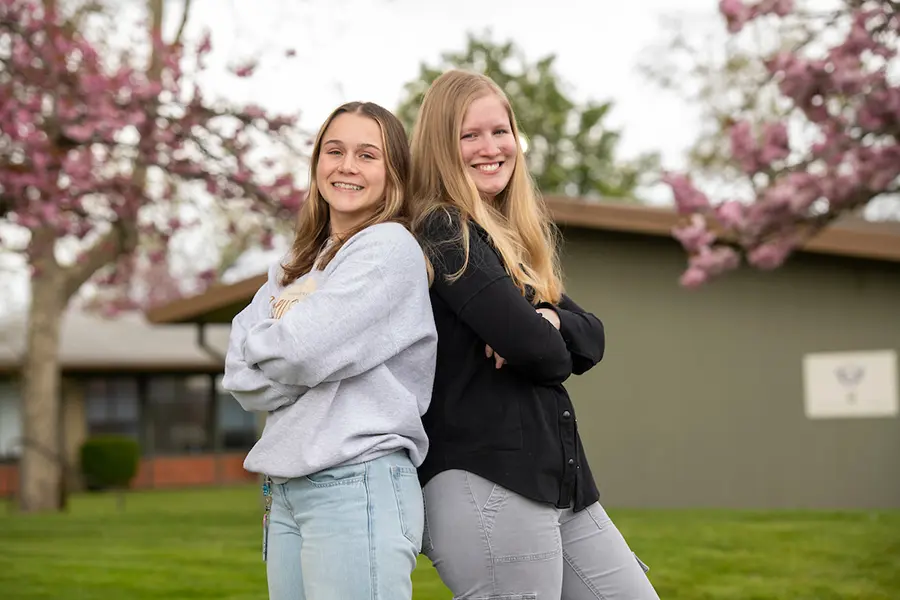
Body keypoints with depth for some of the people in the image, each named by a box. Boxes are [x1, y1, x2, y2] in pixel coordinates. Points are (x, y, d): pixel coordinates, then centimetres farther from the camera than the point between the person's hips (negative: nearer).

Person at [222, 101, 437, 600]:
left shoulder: (391, 247, -4)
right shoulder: (295, 266, 18)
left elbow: (303, 352, -14)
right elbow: (240, 376, 6)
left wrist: (259, 342, 4)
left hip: (359, 483, -7)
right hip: (285, 491, 7)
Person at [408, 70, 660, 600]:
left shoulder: (518, 238, 18)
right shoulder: (444, 233, -9)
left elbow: (592, 338, 11)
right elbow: (534, 347, -20)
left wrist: (551, 322, -11)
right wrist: (552, 345, 3)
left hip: (560, 484, 9)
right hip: (487, 489, -9)